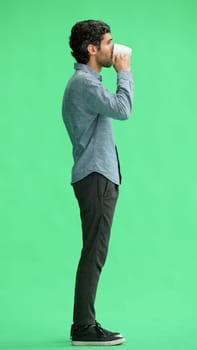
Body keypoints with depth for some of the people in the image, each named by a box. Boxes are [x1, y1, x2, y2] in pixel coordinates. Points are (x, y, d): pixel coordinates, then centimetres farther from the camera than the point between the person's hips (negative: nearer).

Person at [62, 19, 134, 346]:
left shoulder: (86, 81, 21)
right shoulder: (85, 82, -13)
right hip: (96, 176, -11)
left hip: (98, 176, 11)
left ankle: (84, 325, 15)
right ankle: (84, 328, -5)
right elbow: (122, 109, -25)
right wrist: (124, 72, -11)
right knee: (94, 254, -9)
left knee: (94, 254, 10)